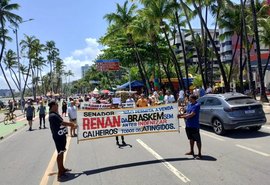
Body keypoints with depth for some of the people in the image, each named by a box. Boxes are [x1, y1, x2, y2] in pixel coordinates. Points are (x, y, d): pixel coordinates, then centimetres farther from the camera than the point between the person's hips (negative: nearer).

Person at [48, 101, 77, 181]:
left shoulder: (55, 114, 11)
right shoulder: (53, 116, -21)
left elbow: (62, 123, 14)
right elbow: (63, 123, -22)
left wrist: (71, 124, 4)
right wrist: (73, 125, -9)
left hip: (61, 135, 10)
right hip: (58, 137, -10)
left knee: (61, 153, 19)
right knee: (60, 154, -4)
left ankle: (62, 168, 33)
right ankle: (60, 173, 3)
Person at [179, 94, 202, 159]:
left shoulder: (197, 105, -16)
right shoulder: (189, 104, 9)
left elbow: (191, 114, -21)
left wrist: (182, 116, -16)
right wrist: (182, 114, -4)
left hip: (194, 125, -9)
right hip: (188, 125, 9)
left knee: (197, 140, 1)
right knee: (191, 138, 20)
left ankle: (199, 154, 9)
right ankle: (192, 151, 34)